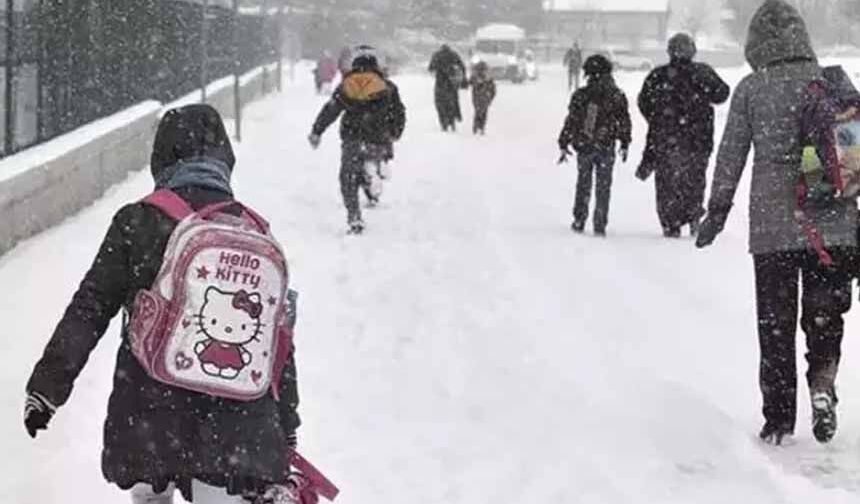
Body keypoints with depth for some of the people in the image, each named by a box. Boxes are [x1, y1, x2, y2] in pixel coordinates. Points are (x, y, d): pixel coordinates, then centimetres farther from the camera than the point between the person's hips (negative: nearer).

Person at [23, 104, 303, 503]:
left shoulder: (136, 223, -3)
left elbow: (89, 309, -4)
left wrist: (48, 385, 4)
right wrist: (285, 429, 15)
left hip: (148, 412, -1)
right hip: (234, 422, 1)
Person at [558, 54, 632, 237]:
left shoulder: (580, 96, -7)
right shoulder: (617, 96, -4)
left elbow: (571, 121, -4)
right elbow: (624, 122, 2)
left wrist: (564, 144, 3)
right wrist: (624, 144, 13)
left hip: (584, 147, 0)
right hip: (606, 148, 0)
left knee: (583, 185, 16)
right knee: (603, 188, 8)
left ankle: (579, 221, 17)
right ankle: (600, 225, 5)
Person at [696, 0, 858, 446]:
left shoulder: (751, 89, -2)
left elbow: (730, 156, 1)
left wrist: (716, 212, 10)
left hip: (772, 226, -1)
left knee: (775, 323, 9)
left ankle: (779, 418, 11)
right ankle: (822, 382, -13)